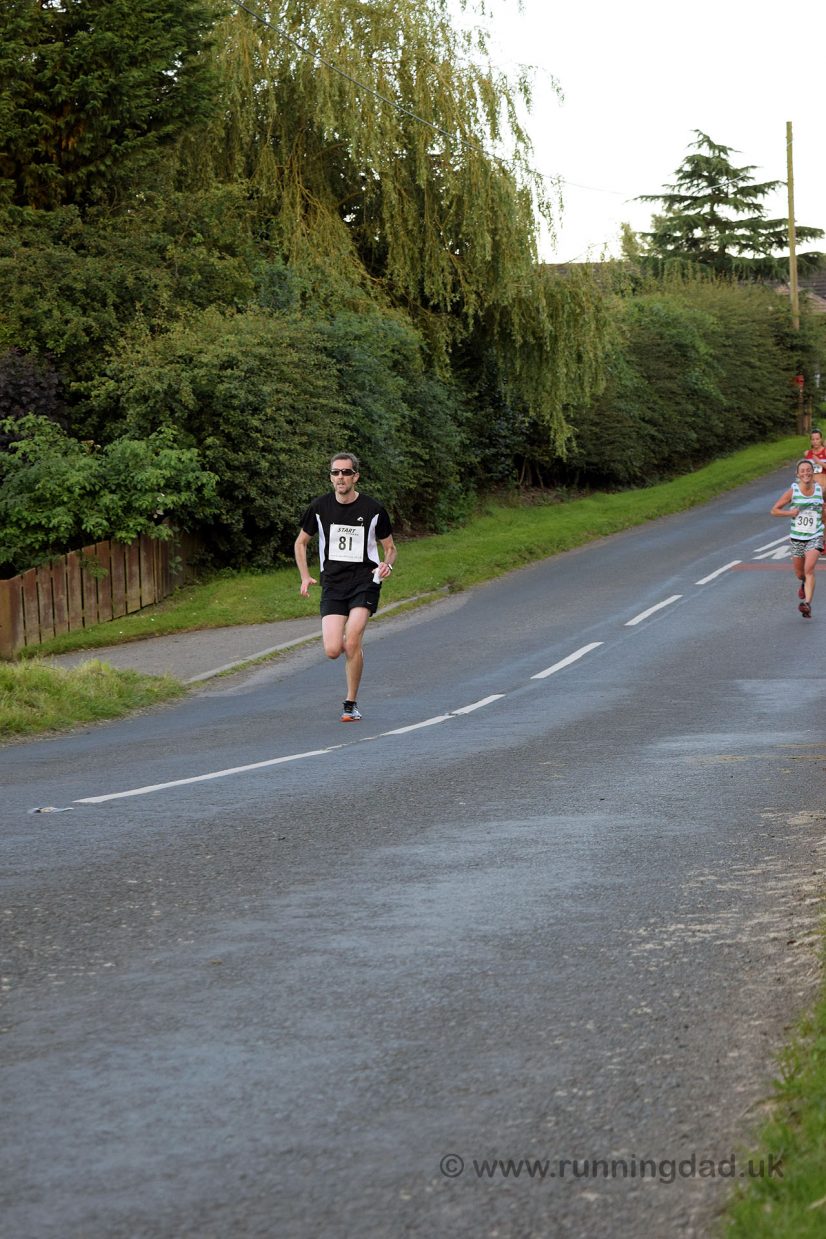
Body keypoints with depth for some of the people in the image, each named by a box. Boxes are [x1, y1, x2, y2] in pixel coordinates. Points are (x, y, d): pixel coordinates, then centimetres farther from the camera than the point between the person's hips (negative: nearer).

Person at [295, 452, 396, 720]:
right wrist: (305, 577, 6)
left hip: (365, 580, -2)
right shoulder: (319, 507, 3)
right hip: (332, 583, 2)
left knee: (352, 641, -21)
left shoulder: (373, 509, -1)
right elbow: (300, 542, 18)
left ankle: (351, 704, -4)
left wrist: (387, 565, -11)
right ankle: (354, 647, 28)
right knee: (332, 650, -11)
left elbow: (390, 548, 12)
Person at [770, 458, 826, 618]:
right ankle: (804, 583, 50)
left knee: (809, 569, -20)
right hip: (797, 537, 1)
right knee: (799, 574, 13)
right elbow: (774, 510, -4)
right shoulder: (792, 491, -8)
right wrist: (790, 512, -17)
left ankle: (807, 604, -22)